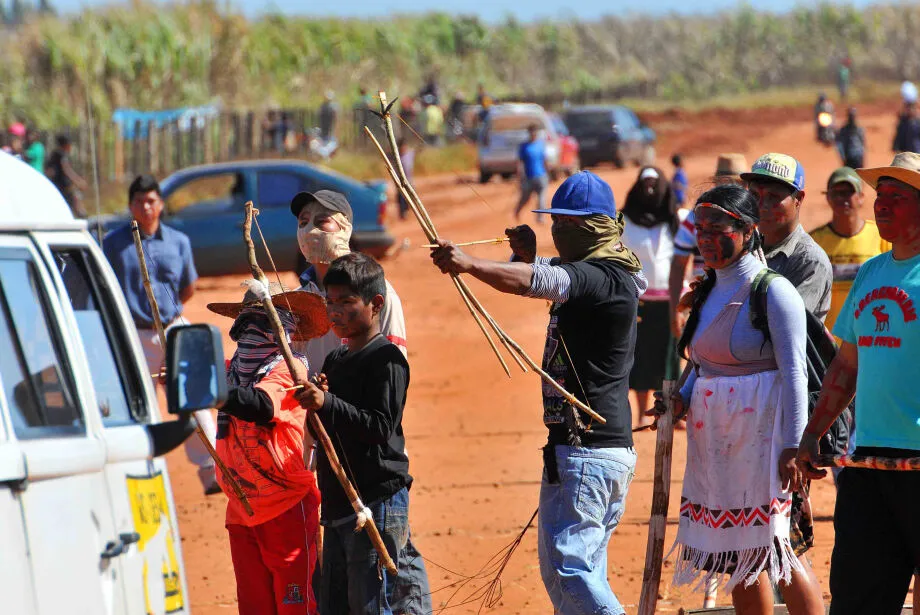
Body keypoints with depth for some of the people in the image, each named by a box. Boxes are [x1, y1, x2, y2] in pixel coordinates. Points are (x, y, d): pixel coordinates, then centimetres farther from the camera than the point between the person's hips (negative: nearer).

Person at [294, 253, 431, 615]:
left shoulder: (387, 359, -10)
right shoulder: (334, 360, 16)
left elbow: (382, 428, -20)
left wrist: (328, 403, -28)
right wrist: (312, 402, 0)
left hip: (378, 500, -9)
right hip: (338, 503, 9)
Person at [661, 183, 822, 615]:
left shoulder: (774, 292, -11)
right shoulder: (708, 292, 13)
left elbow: (794, 373, -14)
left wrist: (793, 447, -19)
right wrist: (682, 399, 3)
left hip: (760, 436, -8)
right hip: (713, 439, 8)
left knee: (767, 548, -10)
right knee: (736, 556, 10)